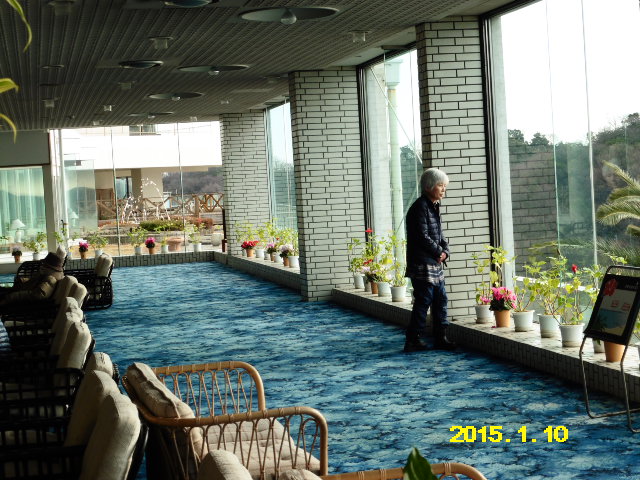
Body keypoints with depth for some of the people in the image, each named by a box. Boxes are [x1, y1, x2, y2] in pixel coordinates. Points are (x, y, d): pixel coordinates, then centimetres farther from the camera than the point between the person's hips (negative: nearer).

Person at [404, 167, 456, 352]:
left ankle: (441, 337, 18)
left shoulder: (434, 207, 15)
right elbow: (422, 236, -20)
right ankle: (413, 341, -1)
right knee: (423, 302, -7)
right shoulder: (420, 207, -15)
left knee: (440, 300, 11)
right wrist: (439, 251, -8)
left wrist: (445, 251, 2)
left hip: (436, 264, 10)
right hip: (422, 265, -10)